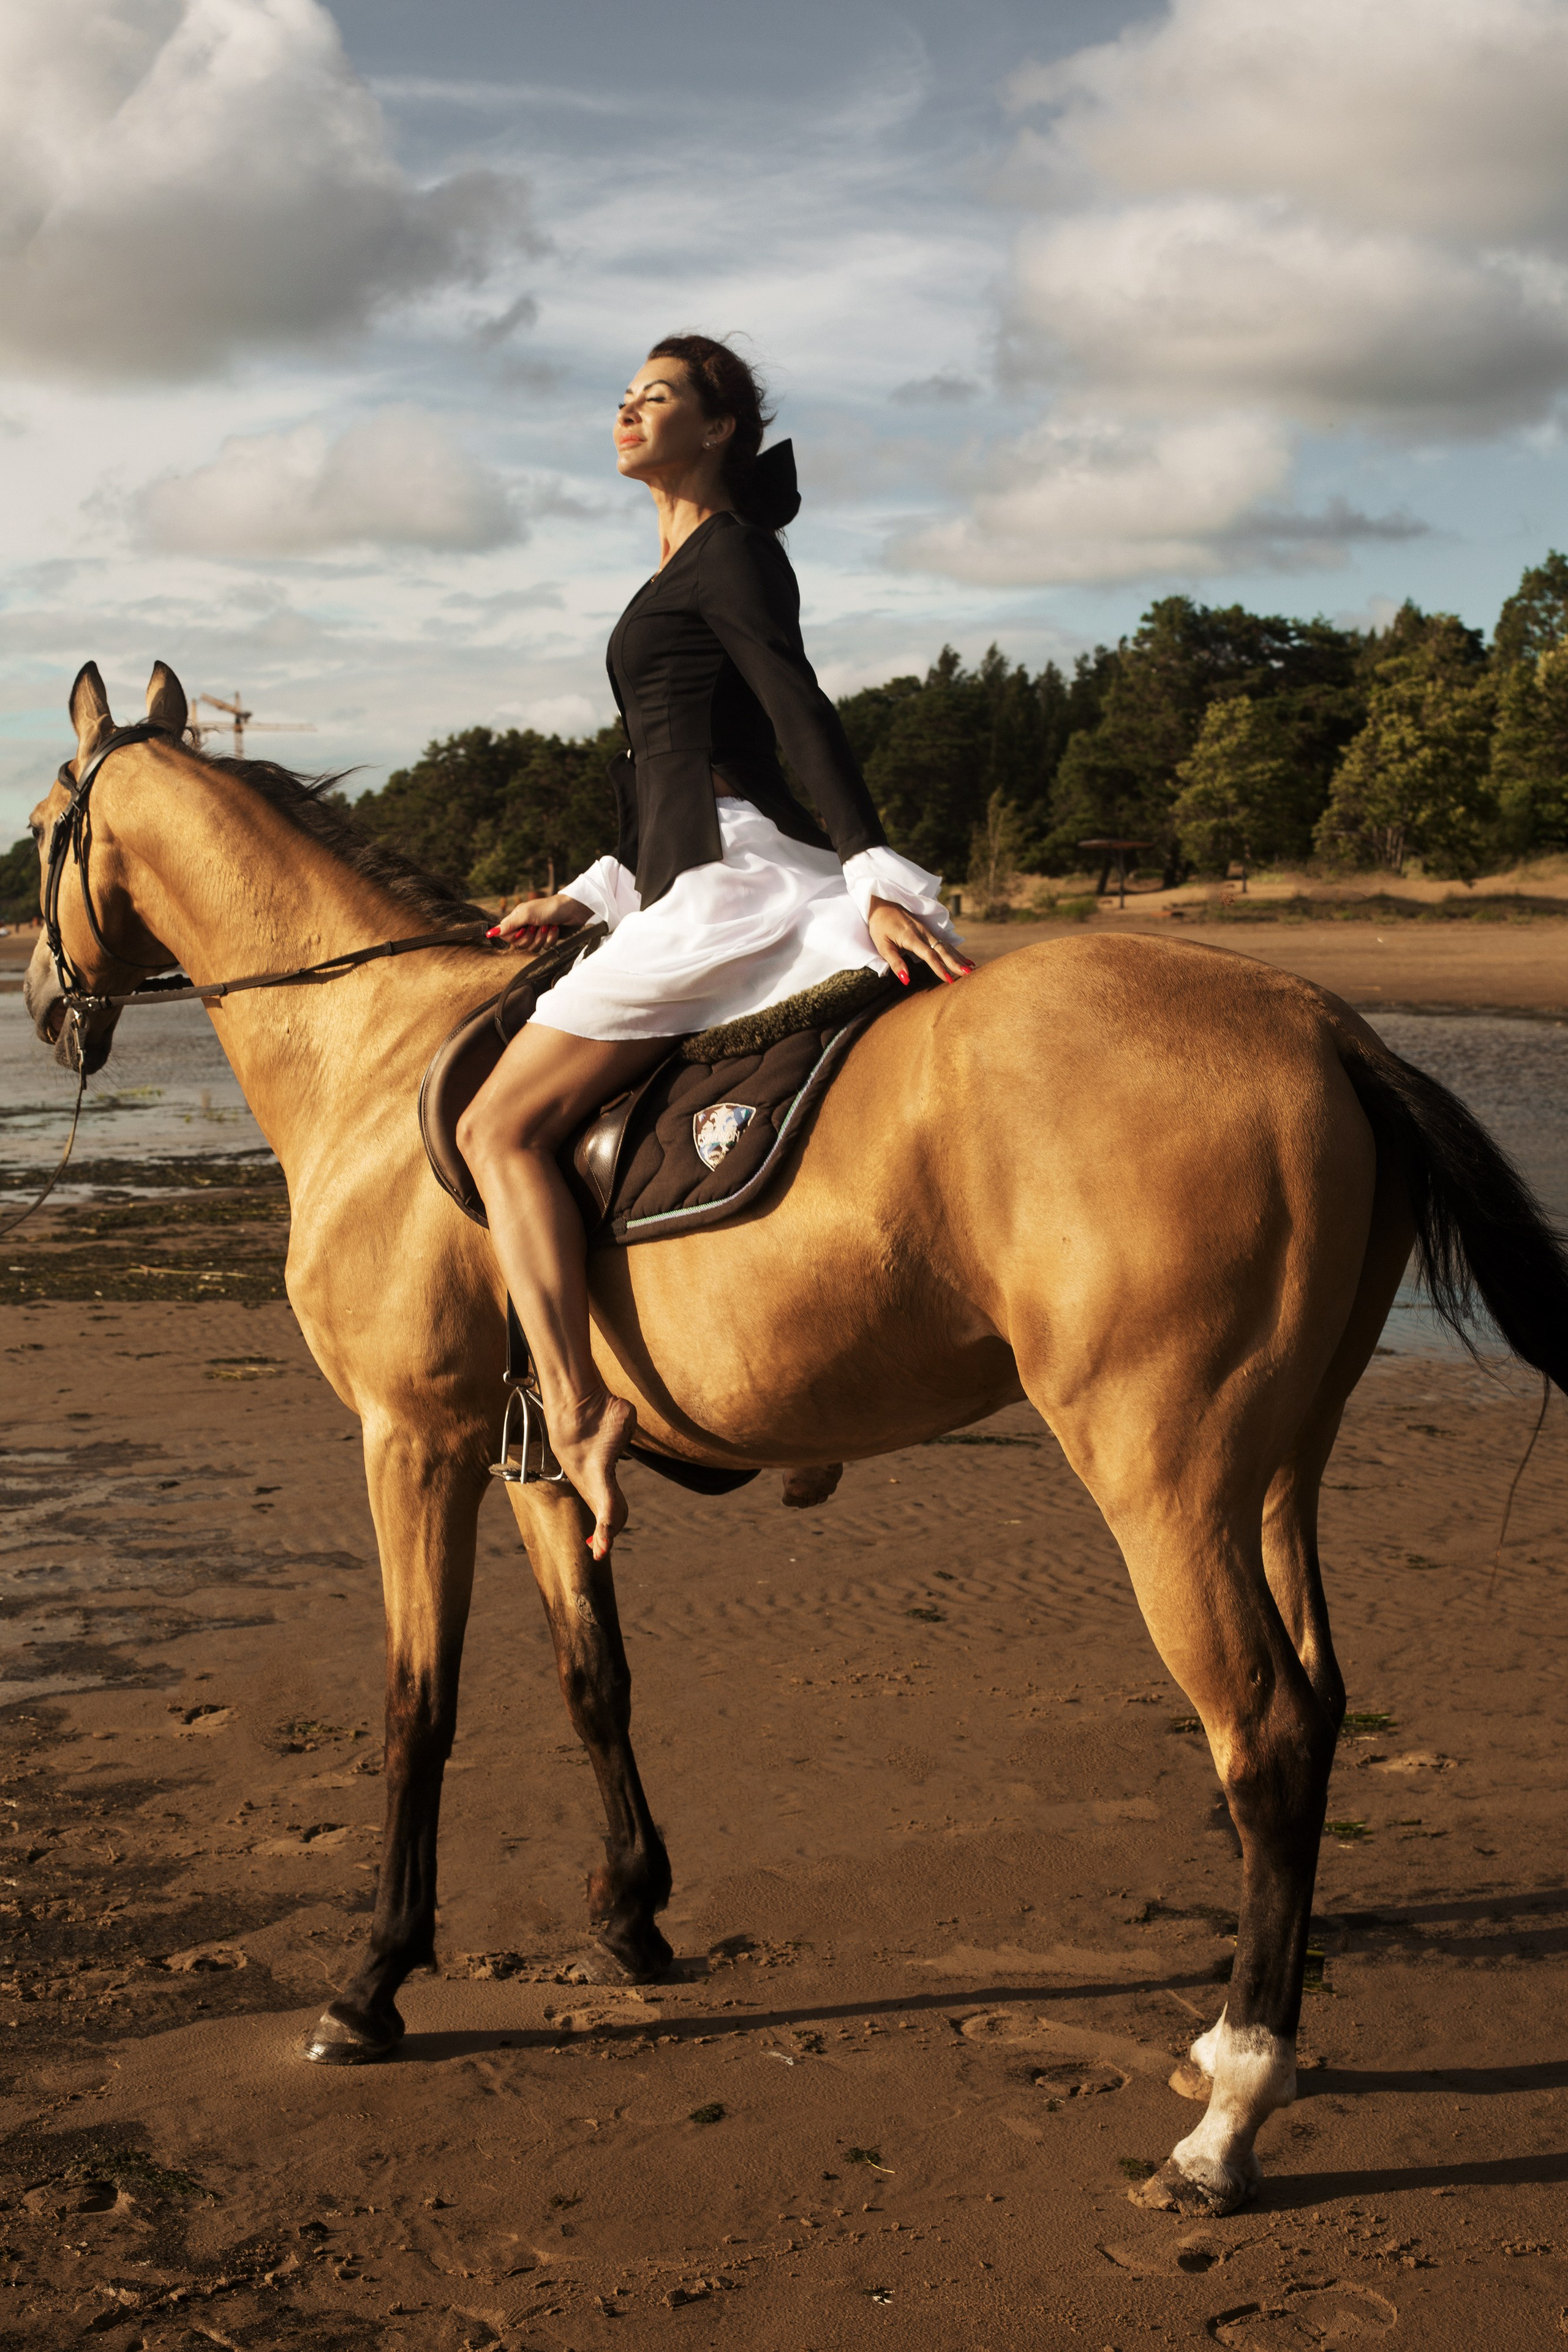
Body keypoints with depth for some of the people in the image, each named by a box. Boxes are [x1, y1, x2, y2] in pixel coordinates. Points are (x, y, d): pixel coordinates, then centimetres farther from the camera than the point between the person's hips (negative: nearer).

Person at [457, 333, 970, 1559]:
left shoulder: (729, 552, -4)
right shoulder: (691, 570, 25)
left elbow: (807, 721, -16)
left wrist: (878, 879, -26)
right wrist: (585, 898, 21)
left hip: (726, 883, -11)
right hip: (706, 879, 11)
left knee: (502, 1126, -15)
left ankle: (580, 1414, -22)